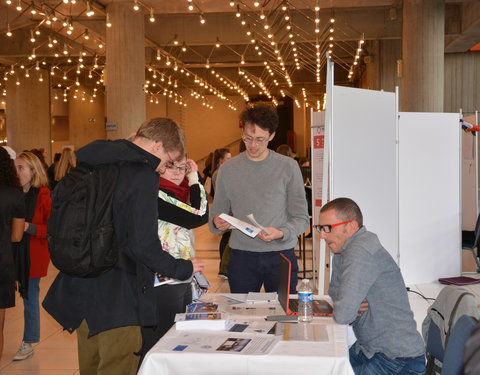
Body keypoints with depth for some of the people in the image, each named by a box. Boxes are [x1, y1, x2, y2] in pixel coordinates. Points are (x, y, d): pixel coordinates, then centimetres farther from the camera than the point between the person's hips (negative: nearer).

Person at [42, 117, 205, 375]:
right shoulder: (143, 176, -17)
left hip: (80, 286, 9)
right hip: (116, 296, -8)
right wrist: (182, 269, -6)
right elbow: (144, 245, -21)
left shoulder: (90, 160, 8)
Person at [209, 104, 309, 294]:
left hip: (281, 255, -1)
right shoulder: (228, 169, 6)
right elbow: (216, 213, 10)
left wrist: (281, 233, -18)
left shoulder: (288, 167, 0)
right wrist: (217, 223, -13)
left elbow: (301, 218, 0)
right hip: (241, 256, 1)